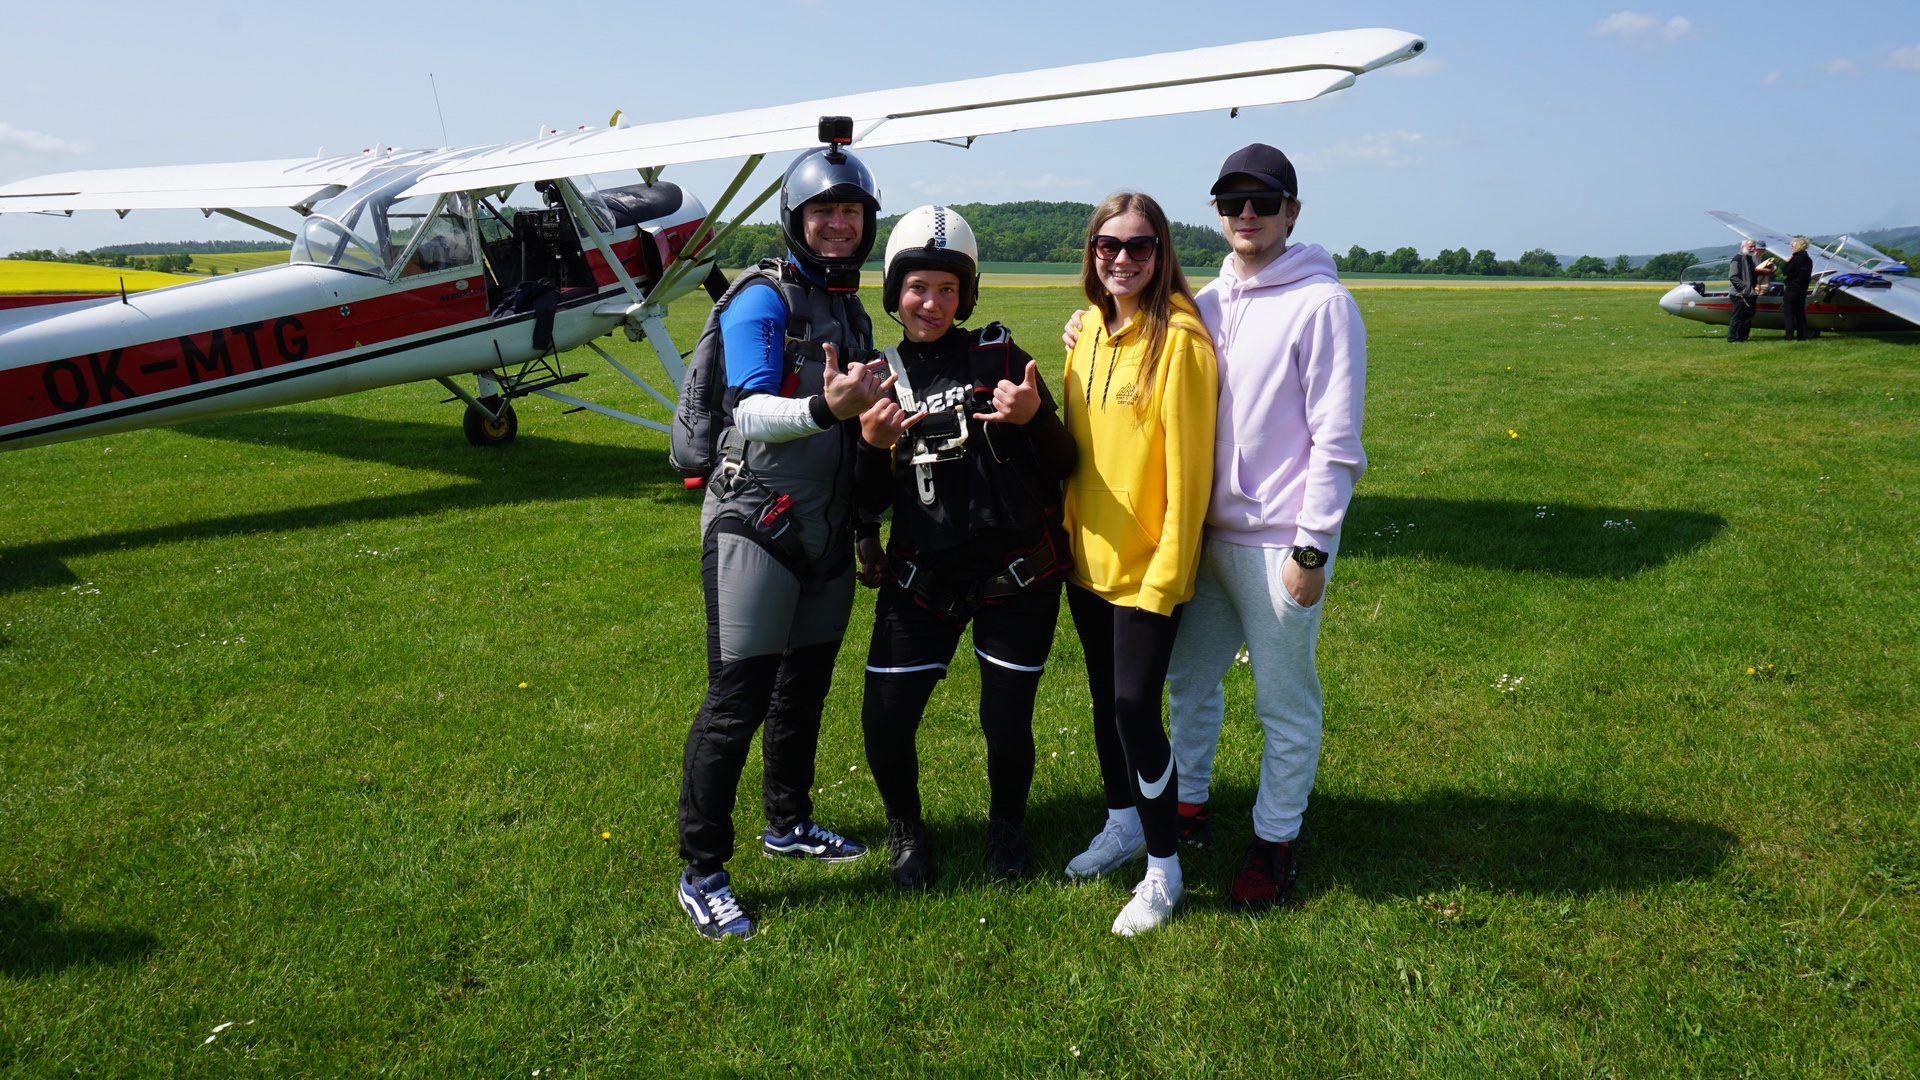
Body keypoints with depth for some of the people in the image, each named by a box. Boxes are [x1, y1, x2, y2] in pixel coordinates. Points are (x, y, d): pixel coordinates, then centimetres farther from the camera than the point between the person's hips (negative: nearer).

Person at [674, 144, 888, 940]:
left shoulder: (852, 310, 15)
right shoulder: (763, 299, -10)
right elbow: (751, 413, -24)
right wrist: (824, 408, -39)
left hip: (827, 528, 8)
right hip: (755, 524, -8)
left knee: (806, 686, 17)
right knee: (738, 698, -8)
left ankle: (788, 824, 35)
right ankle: (701, 872, 4)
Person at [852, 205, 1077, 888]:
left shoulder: (999, 356, -1)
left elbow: (1062, 468, -3)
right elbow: (867, 504, 5)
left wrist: (1033, 419, -22)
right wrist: (872, 445, -14)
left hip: (1015, 574, -1)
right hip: (921, 577, 2)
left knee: (1007, 723, 2)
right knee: (885, 722, -3)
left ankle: (1006, 828, 35)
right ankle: (906, 830, 29)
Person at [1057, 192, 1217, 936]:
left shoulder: (1179, 337, -15)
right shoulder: (1088, 329, 7)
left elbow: (1188, 462, -16)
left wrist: (1168, 567, -17)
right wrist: (1069, 527, 12)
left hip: (1147, 566, -7)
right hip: (1087, 555, 7)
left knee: (1135, 706, -5)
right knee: (1105, 697, 18)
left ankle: (1163, 869, 12)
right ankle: (1123, 824, 38)